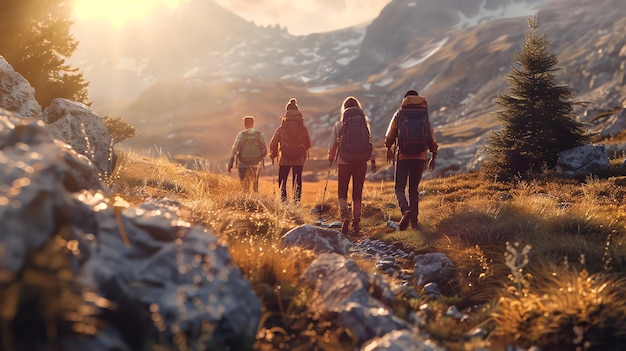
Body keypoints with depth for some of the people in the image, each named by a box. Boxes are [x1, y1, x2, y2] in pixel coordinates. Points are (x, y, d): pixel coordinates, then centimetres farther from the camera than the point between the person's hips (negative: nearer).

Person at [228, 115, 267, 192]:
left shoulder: (241, 134, -9)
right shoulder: (260, 134, -3)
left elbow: (234, 149, -12)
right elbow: (264, 150, -1)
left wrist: (230, 164, -11)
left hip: (243, 164, -2)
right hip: (255, 163, 2)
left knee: (244, 185, 9)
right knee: (255, 184, 16)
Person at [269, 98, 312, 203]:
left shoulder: (281, 128, -3)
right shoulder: (303, 128, 1)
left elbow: (273, 142, 1)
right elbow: (308, 143, 8)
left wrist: (272, 155, 14)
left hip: (284, 159, -1)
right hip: (299, 159, 1)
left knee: (282, 180, 10)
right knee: (297, 180, 8)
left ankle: (283, 198, -5)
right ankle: (297, 198, -5)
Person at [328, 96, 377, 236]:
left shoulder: (339, 125, 1)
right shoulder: (364, 124, 4)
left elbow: (332, 145, 4)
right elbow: (370, 142, 1)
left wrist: (331, 159, 18)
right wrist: (373, 161, 6)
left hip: (344, 161, -2)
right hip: (361, 162, 2)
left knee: (342, 192, 8)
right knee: (357, 194, 9)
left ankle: (345, 215, -18)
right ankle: (356, 223, 8)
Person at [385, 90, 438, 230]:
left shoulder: (399, 114, 2)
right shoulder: (425, 115, 8)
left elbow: (390, 135, 6)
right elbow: (432, 138, 6)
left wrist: (389, 148, 25)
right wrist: (434, 157, 12)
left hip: (403, 156, -3)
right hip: (420, 157, 3)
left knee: (399, 188, 3)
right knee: (414, 189, 13)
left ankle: (406, 210, -23)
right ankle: (414, 220, 9)